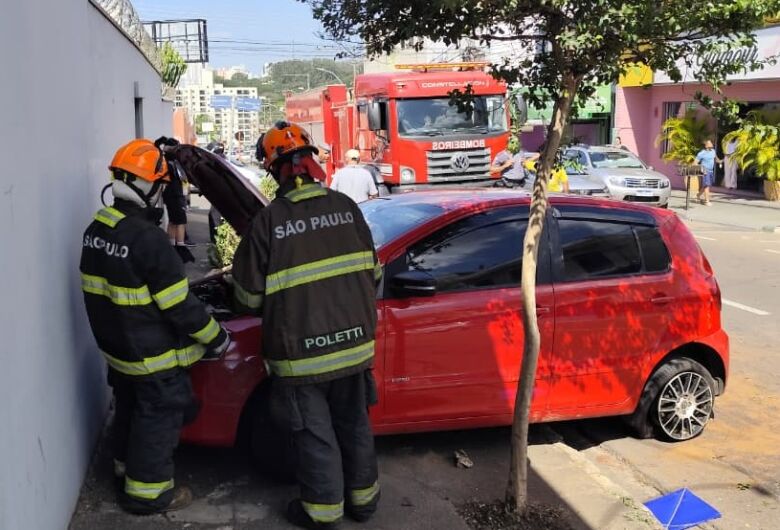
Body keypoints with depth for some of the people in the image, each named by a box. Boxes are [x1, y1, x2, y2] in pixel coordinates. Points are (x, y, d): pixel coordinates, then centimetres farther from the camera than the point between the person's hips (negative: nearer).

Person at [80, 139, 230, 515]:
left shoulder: (97, 228, -1)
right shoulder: (147, 238, -29)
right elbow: (180, 305, -25)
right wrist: (216, 338, -12)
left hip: (115, 344, 8)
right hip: (152, 355, -8)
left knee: (129, 407, 26)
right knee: (158, 417, 8)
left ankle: (126, 462, 45)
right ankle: (146, 490, 19)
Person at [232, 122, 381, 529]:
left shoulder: (268, 221, -13)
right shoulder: (346, 207, -2)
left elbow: (248, 295, -8)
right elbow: (372, 272, 7)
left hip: (301, 351, -4)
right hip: (353, 342, 4)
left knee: (314, 434, 11)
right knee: (354, 424, 20)